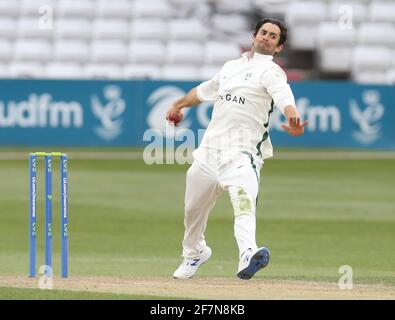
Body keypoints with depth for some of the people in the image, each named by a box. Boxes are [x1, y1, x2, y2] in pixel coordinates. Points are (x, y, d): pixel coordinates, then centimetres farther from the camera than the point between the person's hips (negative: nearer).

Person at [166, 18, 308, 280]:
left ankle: (247, 256, -53)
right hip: (209, 150, 7)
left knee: (244, 203, -31)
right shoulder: (231, 67, 19)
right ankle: (194, 253, 46)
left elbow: (285, 99, -23)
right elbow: (205, 90, 38)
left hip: (241, 155, -7)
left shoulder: (271, 72, -2)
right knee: (193, 208, 19)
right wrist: (179, 104, 45)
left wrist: (293, 121, -43)